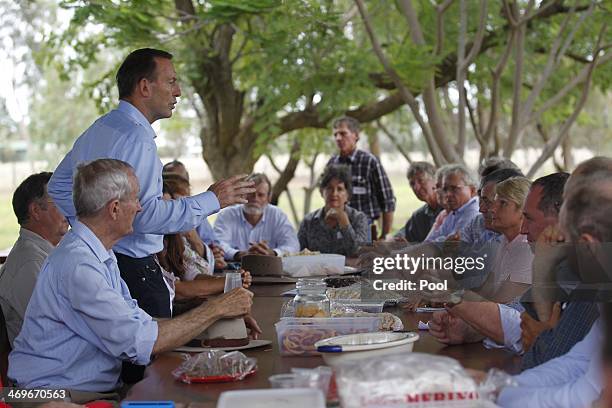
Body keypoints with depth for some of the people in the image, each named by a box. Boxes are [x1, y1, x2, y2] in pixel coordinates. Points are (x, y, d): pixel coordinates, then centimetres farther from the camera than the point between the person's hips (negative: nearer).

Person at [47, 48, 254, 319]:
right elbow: (145, 214, -25)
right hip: (133, 267, -10)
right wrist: (211, 200, -17)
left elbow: (56, 190, 21)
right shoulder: (136, 138, -17)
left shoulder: (97, 130, 15)